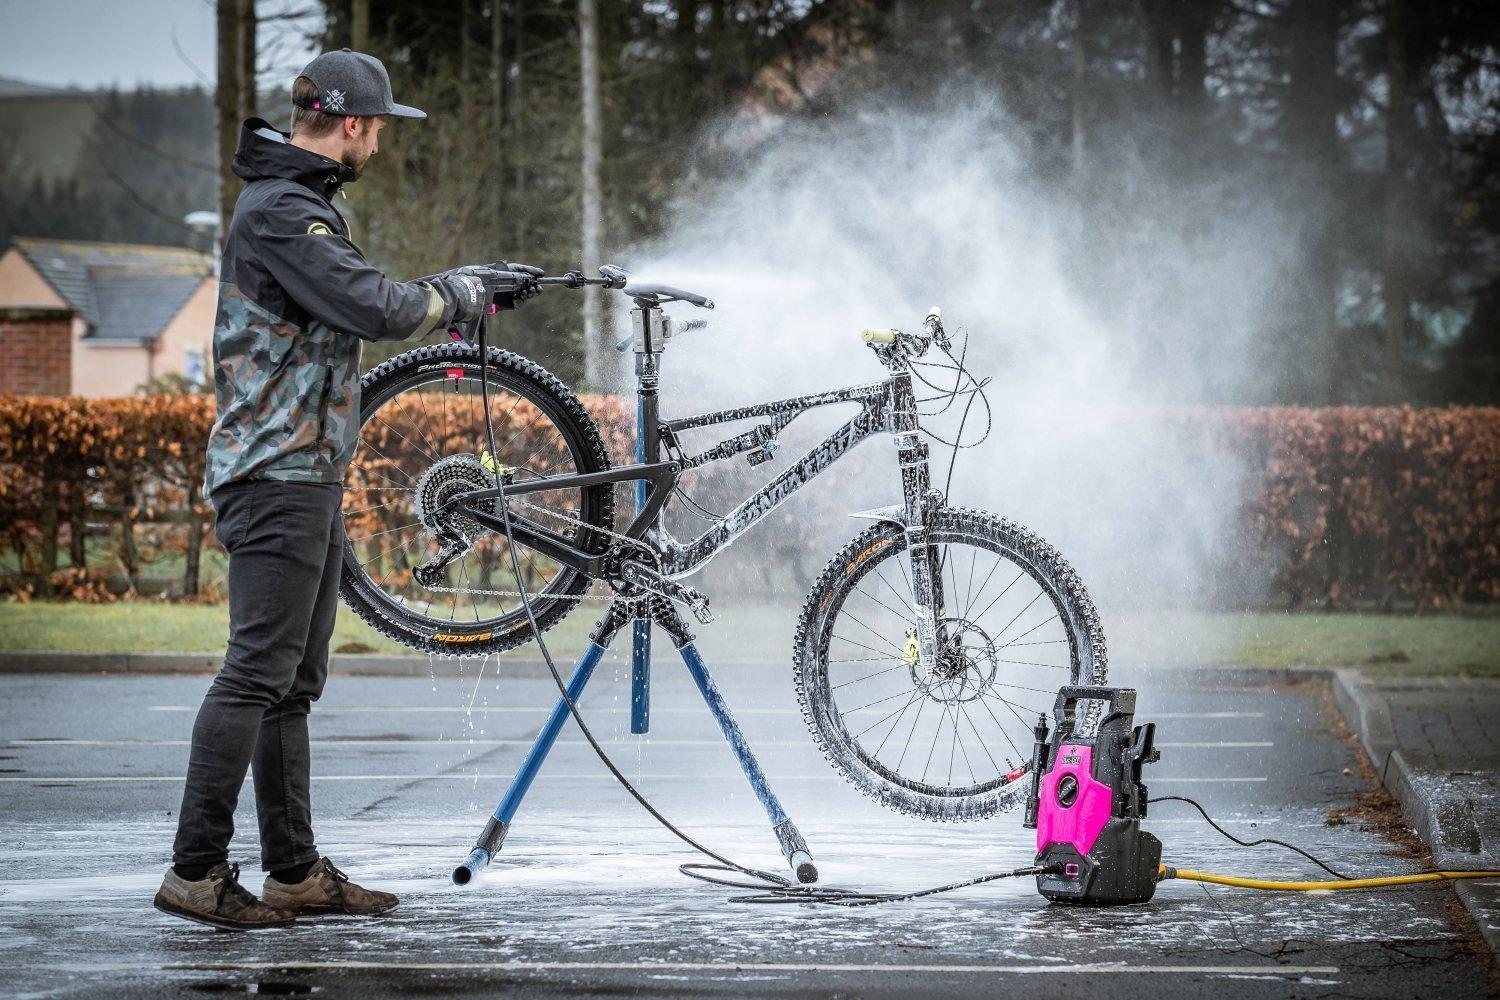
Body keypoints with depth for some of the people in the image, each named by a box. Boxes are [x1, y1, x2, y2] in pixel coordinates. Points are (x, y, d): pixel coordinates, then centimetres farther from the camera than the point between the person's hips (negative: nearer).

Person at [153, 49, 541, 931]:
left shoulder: (302, 203, 19)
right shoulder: (279, 211, -16)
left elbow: (364, 302, 26)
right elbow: (379, 309, -23)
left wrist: (476, 285, 20)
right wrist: (468, 293, -7)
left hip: (312, 475, 11)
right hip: (279, 472, -11)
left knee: (294, 684, 12)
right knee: (258, 674, -11)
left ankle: (297, 872, 16)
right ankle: (197, 873, -10)